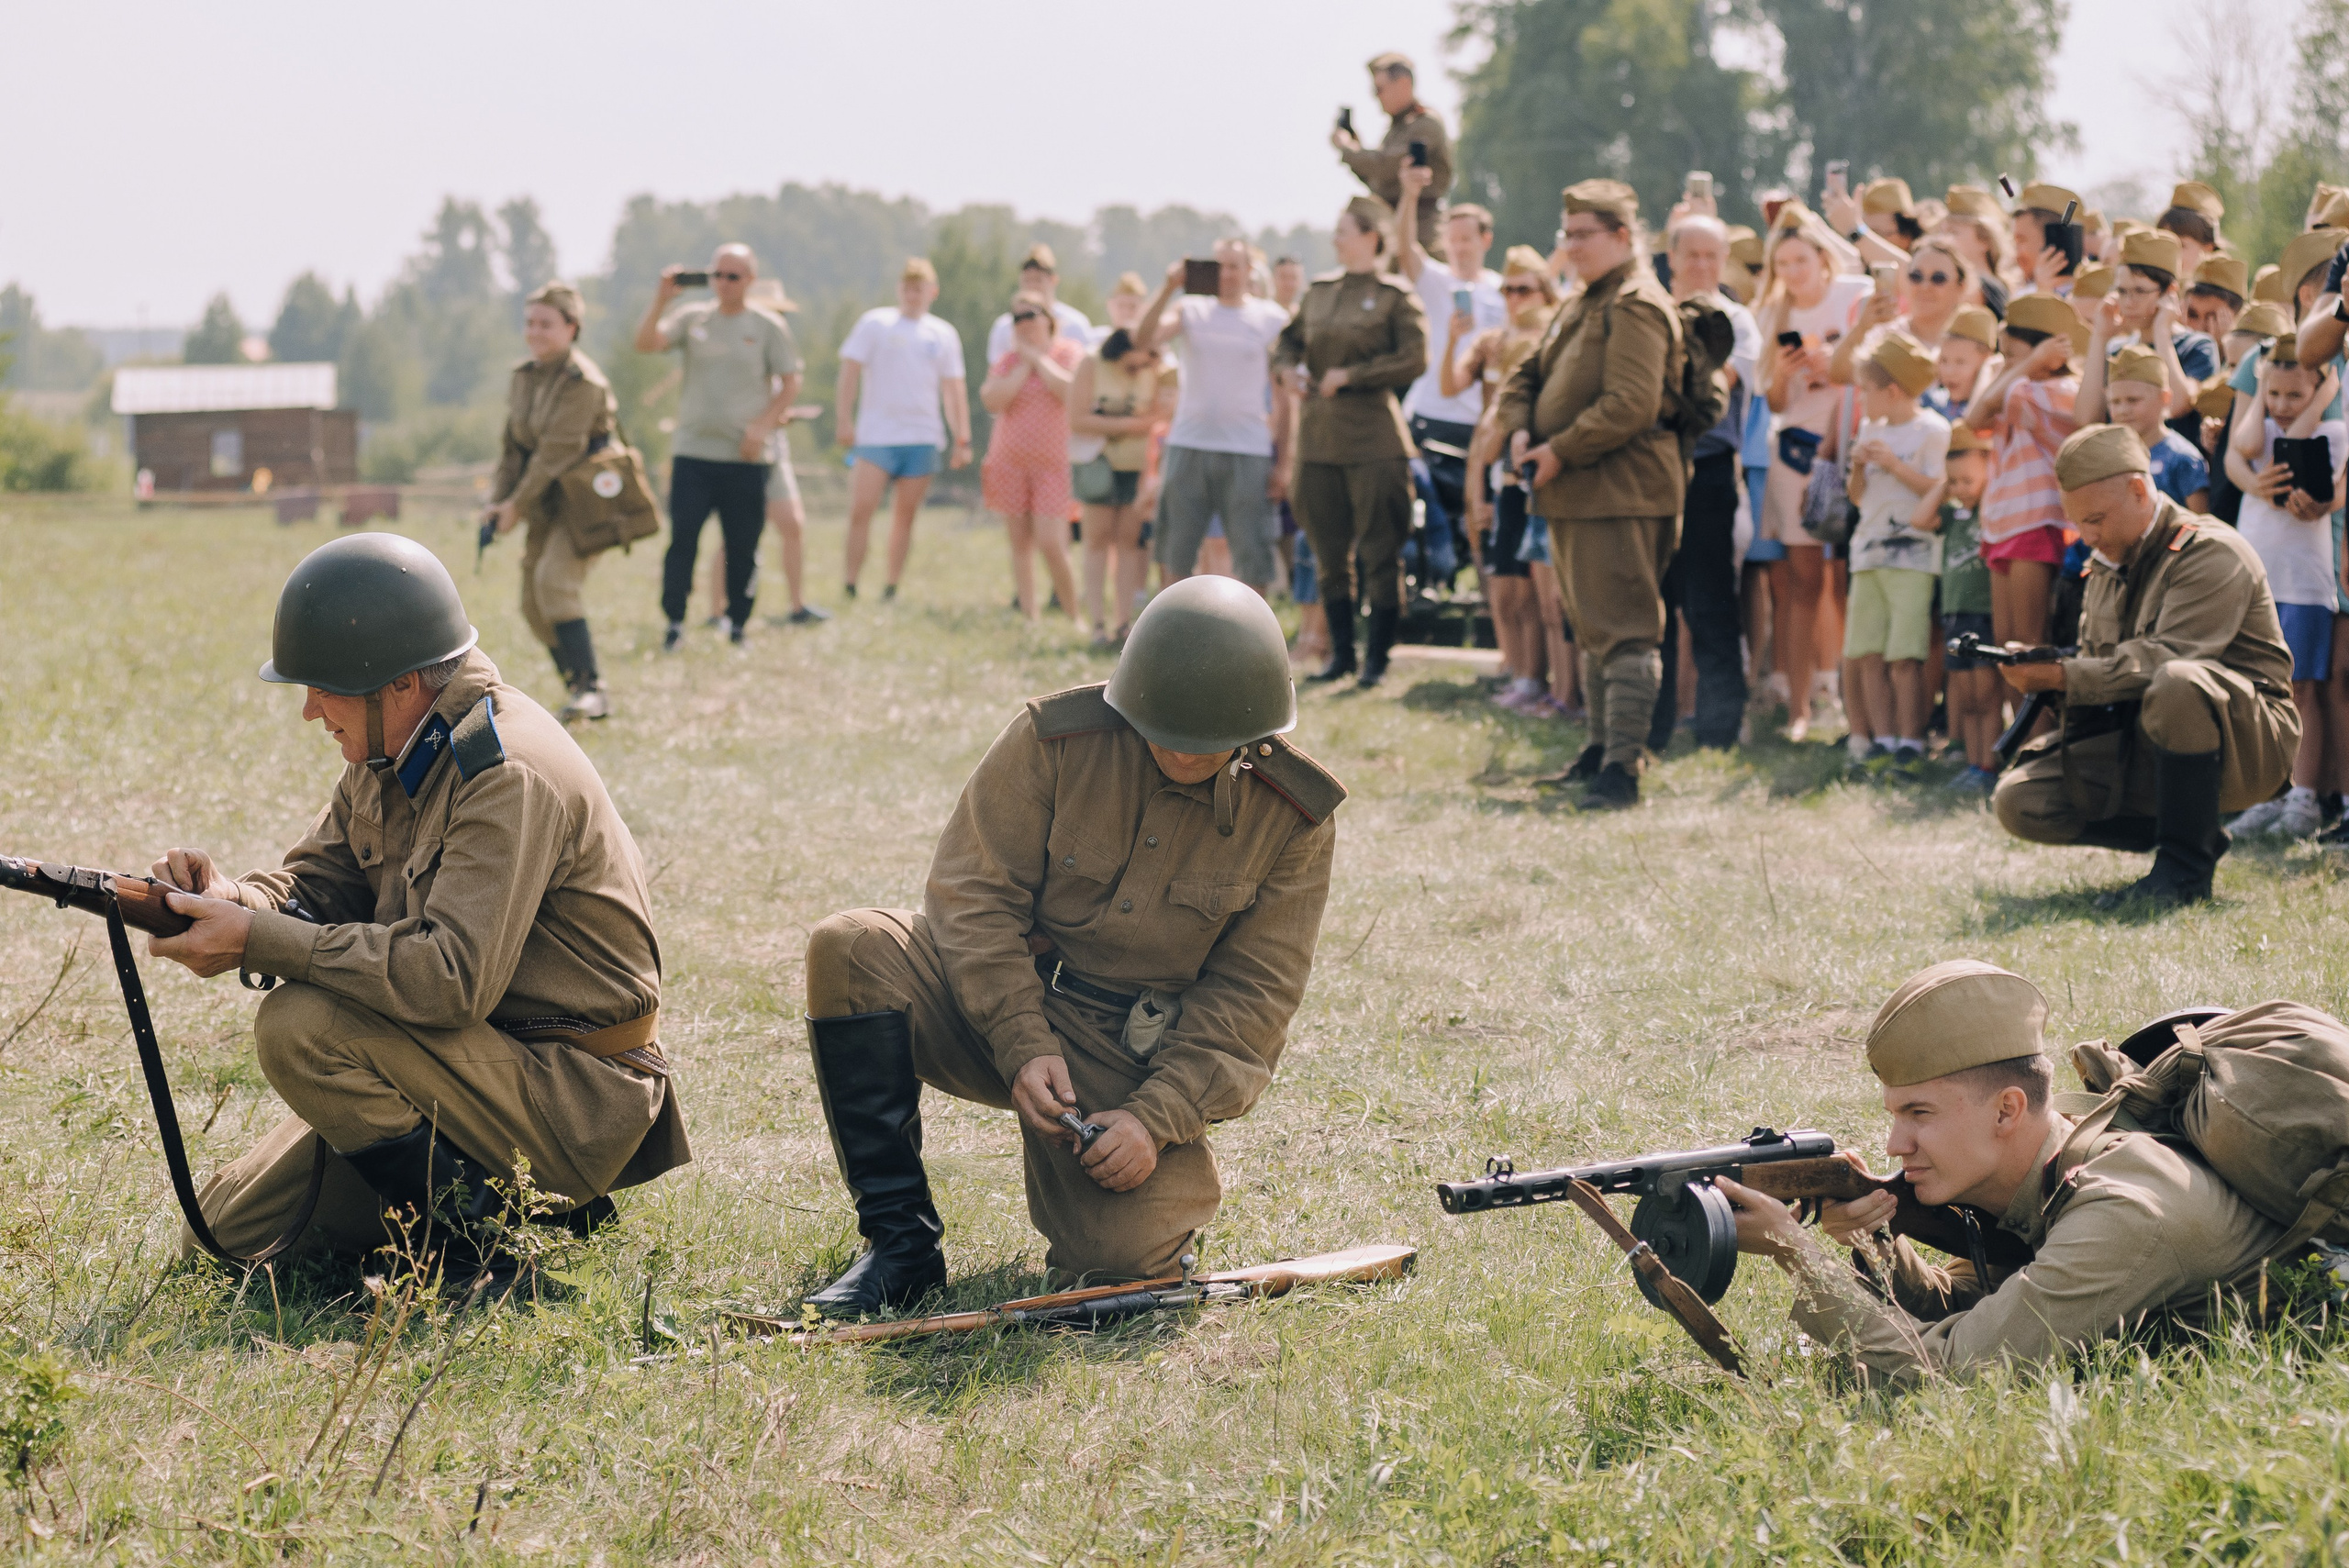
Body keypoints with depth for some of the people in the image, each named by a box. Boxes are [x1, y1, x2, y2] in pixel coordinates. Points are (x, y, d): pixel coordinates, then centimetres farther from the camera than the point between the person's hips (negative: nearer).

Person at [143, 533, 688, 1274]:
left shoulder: (507, 776, -24)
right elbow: (316, 883, 10)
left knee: (301, 1026, -28)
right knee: (223, 1242, 8)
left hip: (576, 1098, -10)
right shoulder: (390, 753, 5)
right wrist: (232, 901, -15)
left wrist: (257, 941, -30)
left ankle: (472, 1239, -13)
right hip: (470, 1064, 10)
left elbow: (454, 978, -33)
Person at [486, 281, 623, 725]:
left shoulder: (582, 381, -17)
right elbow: (513, 444, 12)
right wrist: (499, 501, 1)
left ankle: (591, 690, -25)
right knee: (535, 605, 6)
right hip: (547, 503, 9)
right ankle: (583, 694, 16)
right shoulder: (523, 377, 9)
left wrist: (517, 504, -17)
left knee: (556, 577, -26)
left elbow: (558, 451, -20)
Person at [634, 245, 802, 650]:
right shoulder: (692, 319, 7)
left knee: (743, 547, 2)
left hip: (745, 457, -1)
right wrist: (661, 298, -17)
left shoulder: (768, 327, 3)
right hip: (693, 453, 1)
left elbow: (790, 384, 3)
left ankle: (738, 628, 12)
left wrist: (762, 426, -10)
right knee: (682, 538, -7)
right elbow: (646, 343, -5)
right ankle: (674, 624, -2)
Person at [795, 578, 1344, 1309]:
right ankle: (900, 1241, -19)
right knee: (849, 951, -27)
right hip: (998, 1004, 1)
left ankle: (1180, 1182, 17)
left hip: (1140, 1065, -1)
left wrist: (1156, 1117, -18)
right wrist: (1022, 1048, -21)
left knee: (1121, 1251, -26)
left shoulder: (1295, 817, -7)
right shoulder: (1054, 741, -10)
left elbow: (1253, 994, -5)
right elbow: (973, 895, -9)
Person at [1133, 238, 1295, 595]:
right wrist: (1167, 290, -18)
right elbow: (1143, 340, -10)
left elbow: (1282, 394, 4)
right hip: (1188, 447, 2)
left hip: (1247, 454, -2)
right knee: (1175, 556, 7)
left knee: (1252, 559, -2)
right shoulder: (1189, 309, 6)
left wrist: (1283, 462, 0)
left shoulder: (1272, 320, 3)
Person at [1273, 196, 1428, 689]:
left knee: (1379, 555, -3)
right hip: (1319, 440, 6)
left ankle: (1377, 659, 3)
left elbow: (1414, 361, -12)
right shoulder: (1320, 290, 13)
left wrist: (1348, 376, -13)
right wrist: (1289, 367, 3)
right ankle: (1341, 653, 19)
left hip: (1374, 440, -6)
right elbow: (1288, 339, 25)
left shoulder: (1396, 295, -3)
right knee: (1329, 555, 10)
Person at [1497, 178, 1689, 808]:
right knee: (1592, 629, 18)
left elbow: (1630, 405, -23)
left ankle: (1622, 766, -17)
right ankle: (1605, 746, 28)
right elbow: (1527, 378, 21)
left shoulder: (1636, 306, -13)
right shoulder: (1581, 306, 20)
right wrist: (1520, 431, 0)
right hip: (1573, 495, 11)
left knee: (1623, 630, -13)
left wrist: (1560, 452, -19)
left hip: (1620, 493, -11)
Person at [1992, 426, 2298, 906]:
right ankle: (2183, 835, 1)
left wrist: (2062, 676, -28)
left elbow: (2164, 660, -24)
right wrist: (2037, 672, -7)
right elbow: (2093, 666, 15)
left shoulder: (2211, 554, -12)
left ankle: (2187, 869, -28)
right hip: (2142, 749, 8)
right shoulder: (2107, 568, 15)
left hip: (2241, 745, -8)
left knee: (2176, 685, -41)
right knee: (2019, 802, -9)